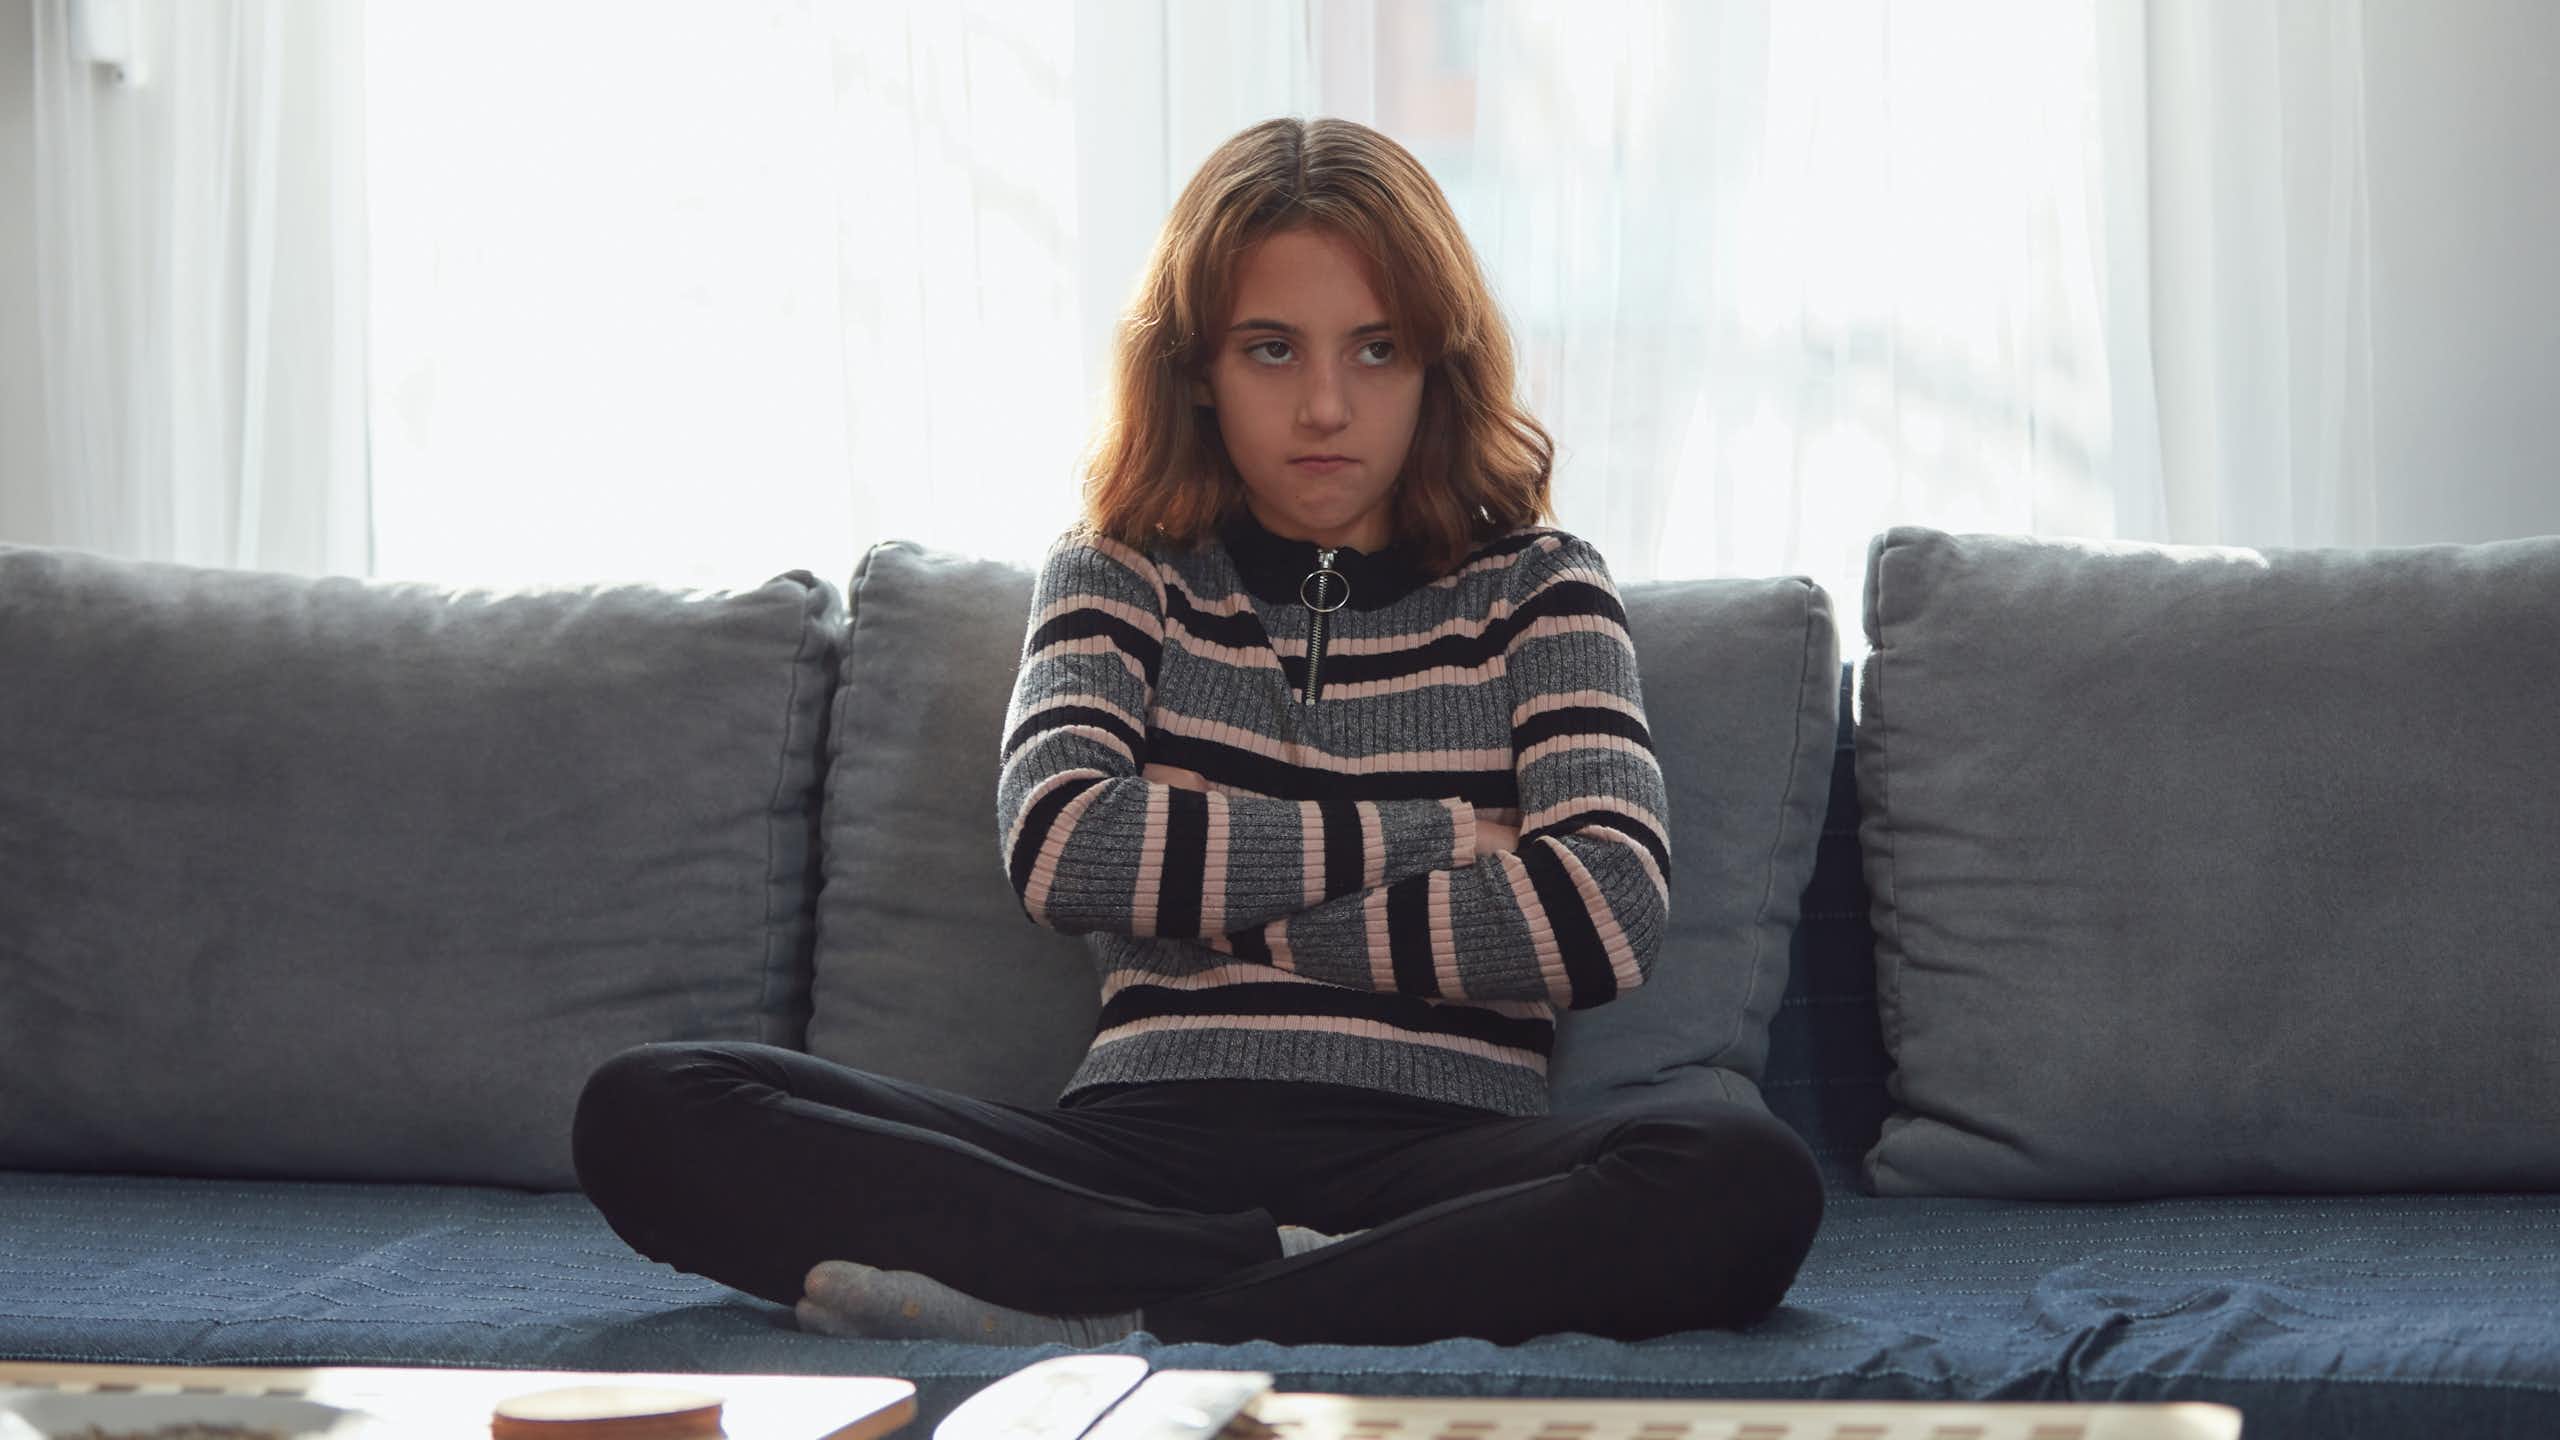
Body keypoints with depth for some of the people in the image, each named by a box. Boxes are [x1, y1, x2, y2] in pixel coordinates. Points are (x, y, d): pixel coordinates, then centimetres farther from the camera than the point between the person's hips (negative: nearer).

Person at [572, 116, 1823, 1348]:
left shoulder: (1534, 591, 14)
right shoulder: (1119, 578, 17)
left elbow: (1609, 912, -4)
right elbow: (1061, 848, -5)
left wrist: (1229, 913, -1)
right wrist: (1432, 836, -3)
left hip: (1438, 1150, -1)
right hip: (1145, 1143, 2)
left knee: (1746, 1182, -36)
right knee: (649, 1114, -22)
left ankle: (1104, 1334, -32)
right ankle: (1303, 1277, -27)